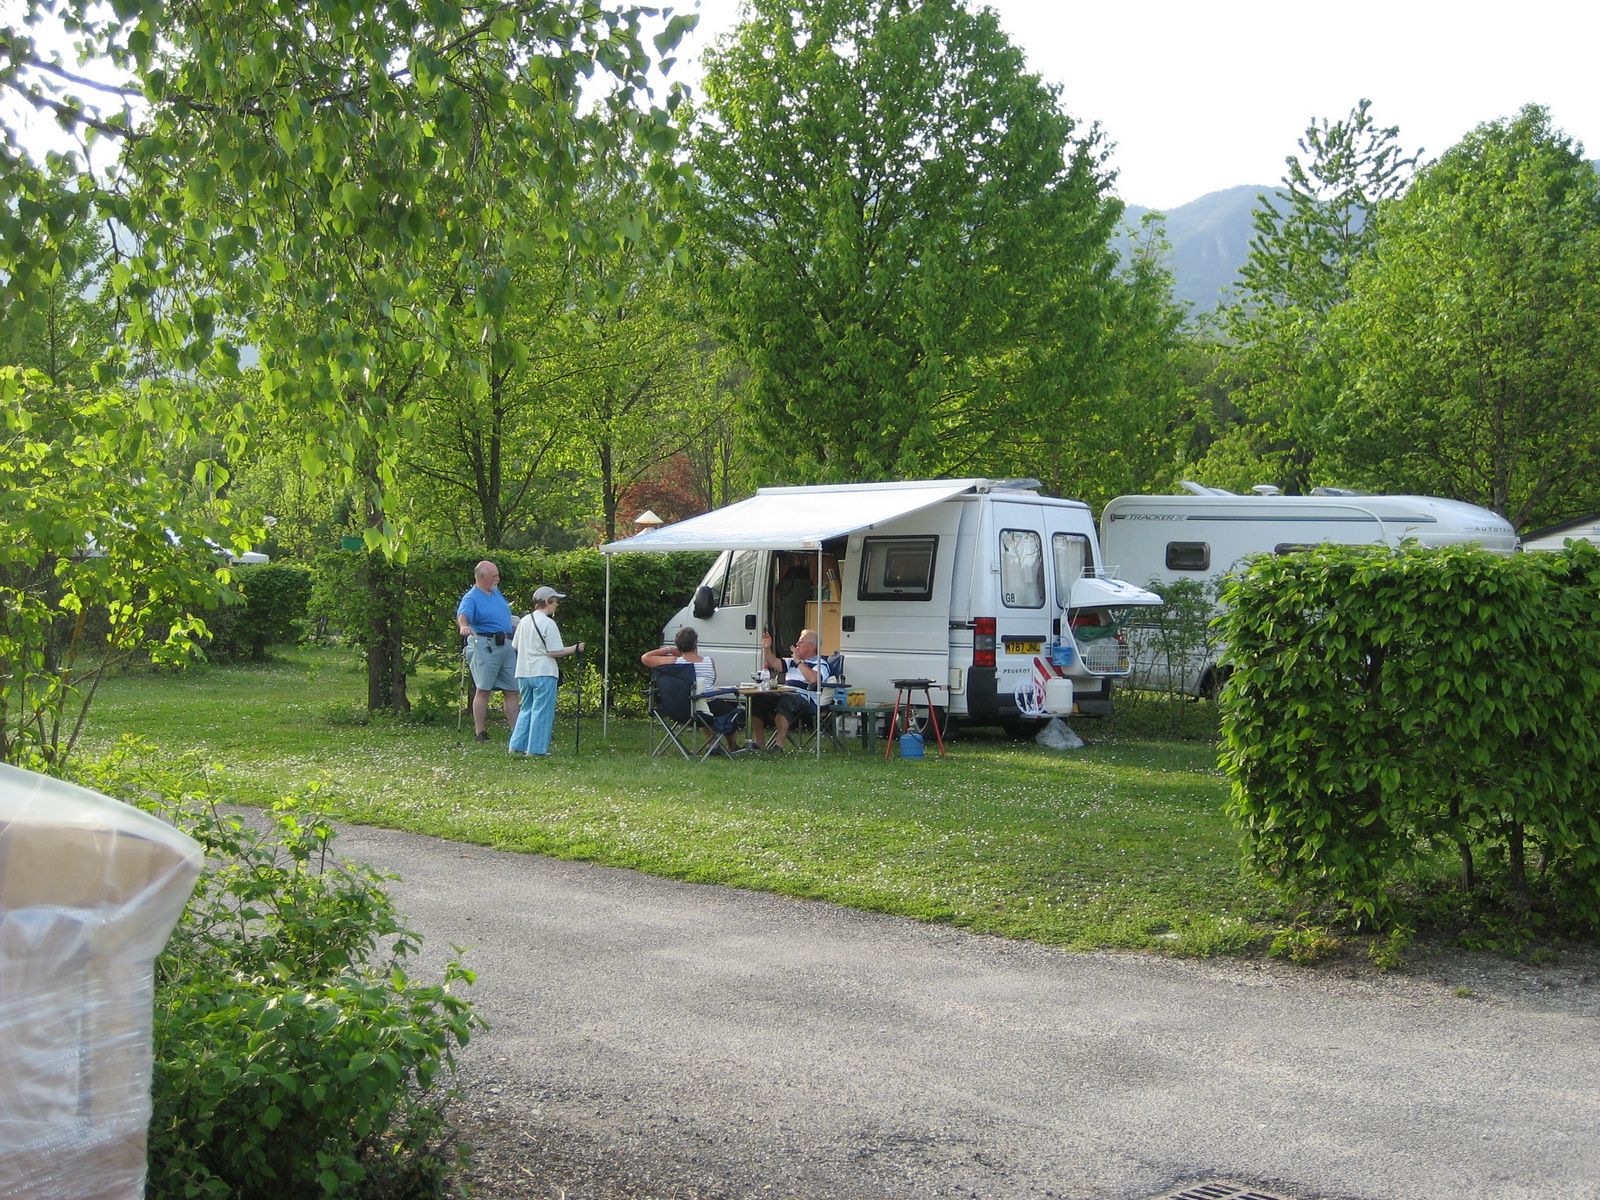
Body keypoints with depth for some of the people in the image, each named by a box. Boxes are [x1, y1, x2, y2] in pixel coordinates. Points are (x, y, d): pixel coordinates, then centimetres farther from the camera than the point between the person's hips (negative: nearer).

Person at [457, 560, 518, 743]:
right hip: (485, 645, -8)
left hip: (506, 645, 8)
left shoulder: (496, 592, 16)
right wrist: (463, 626, -49)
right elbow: (462, 615, -30)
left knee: (511, 690, 7)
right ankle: (480, 732, -1)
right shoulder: (471, 598, -10)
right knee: (483, 689, -5)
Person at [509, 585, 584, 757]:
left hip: (523, 673, 7)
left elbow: (515, 646, 14)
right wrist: (575, 649, -4)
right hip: (543, 673, -7)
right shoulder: (548, 623, -13)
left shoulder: (524, 621, 9)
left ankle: (517, 746, 14)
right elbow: (554, 651, -15)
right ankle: (536, 749, -1)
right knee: (542, 711, 0)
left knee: (526, 709, 17)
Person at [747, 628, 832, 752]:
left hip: (805, 699, -7)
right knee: (757, 699, -15)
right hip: (785, 694, 7)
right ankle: (758, 741, -13)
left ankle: (780, 744, -42)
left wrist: (799, 661, -10)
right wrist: (766, 648, 11)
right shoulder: (793, 662, 29)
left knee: (784, 701, -40)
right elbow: (774, 664, 24)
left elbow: (813, 679, -15)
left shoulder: (820, 663, 5)